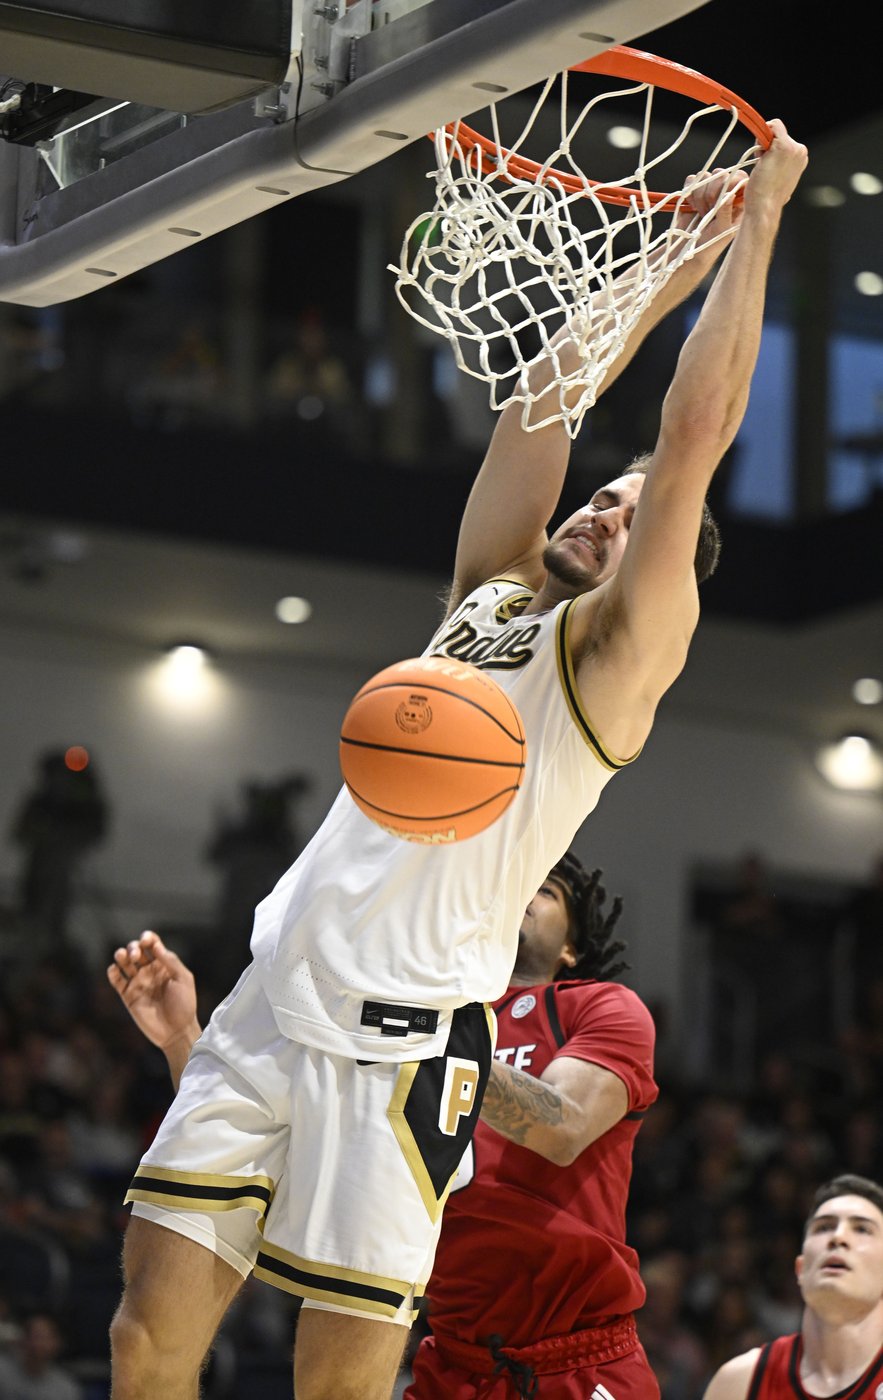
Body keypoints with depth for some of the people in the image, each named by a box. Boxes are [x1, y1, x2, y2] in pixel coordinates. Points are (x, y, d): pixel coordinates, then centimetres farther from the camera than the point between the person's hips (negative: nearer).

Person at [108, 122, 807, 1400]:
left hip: (405, 1036, -6)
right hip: (273, 1004, 6)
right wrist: (677, 261, 27)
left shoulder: (621, 646, 3)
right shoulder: (491, 591, 20)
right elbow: (547, 397, 23)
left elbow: (694, 435, -3)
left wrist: (756, 228, 1)